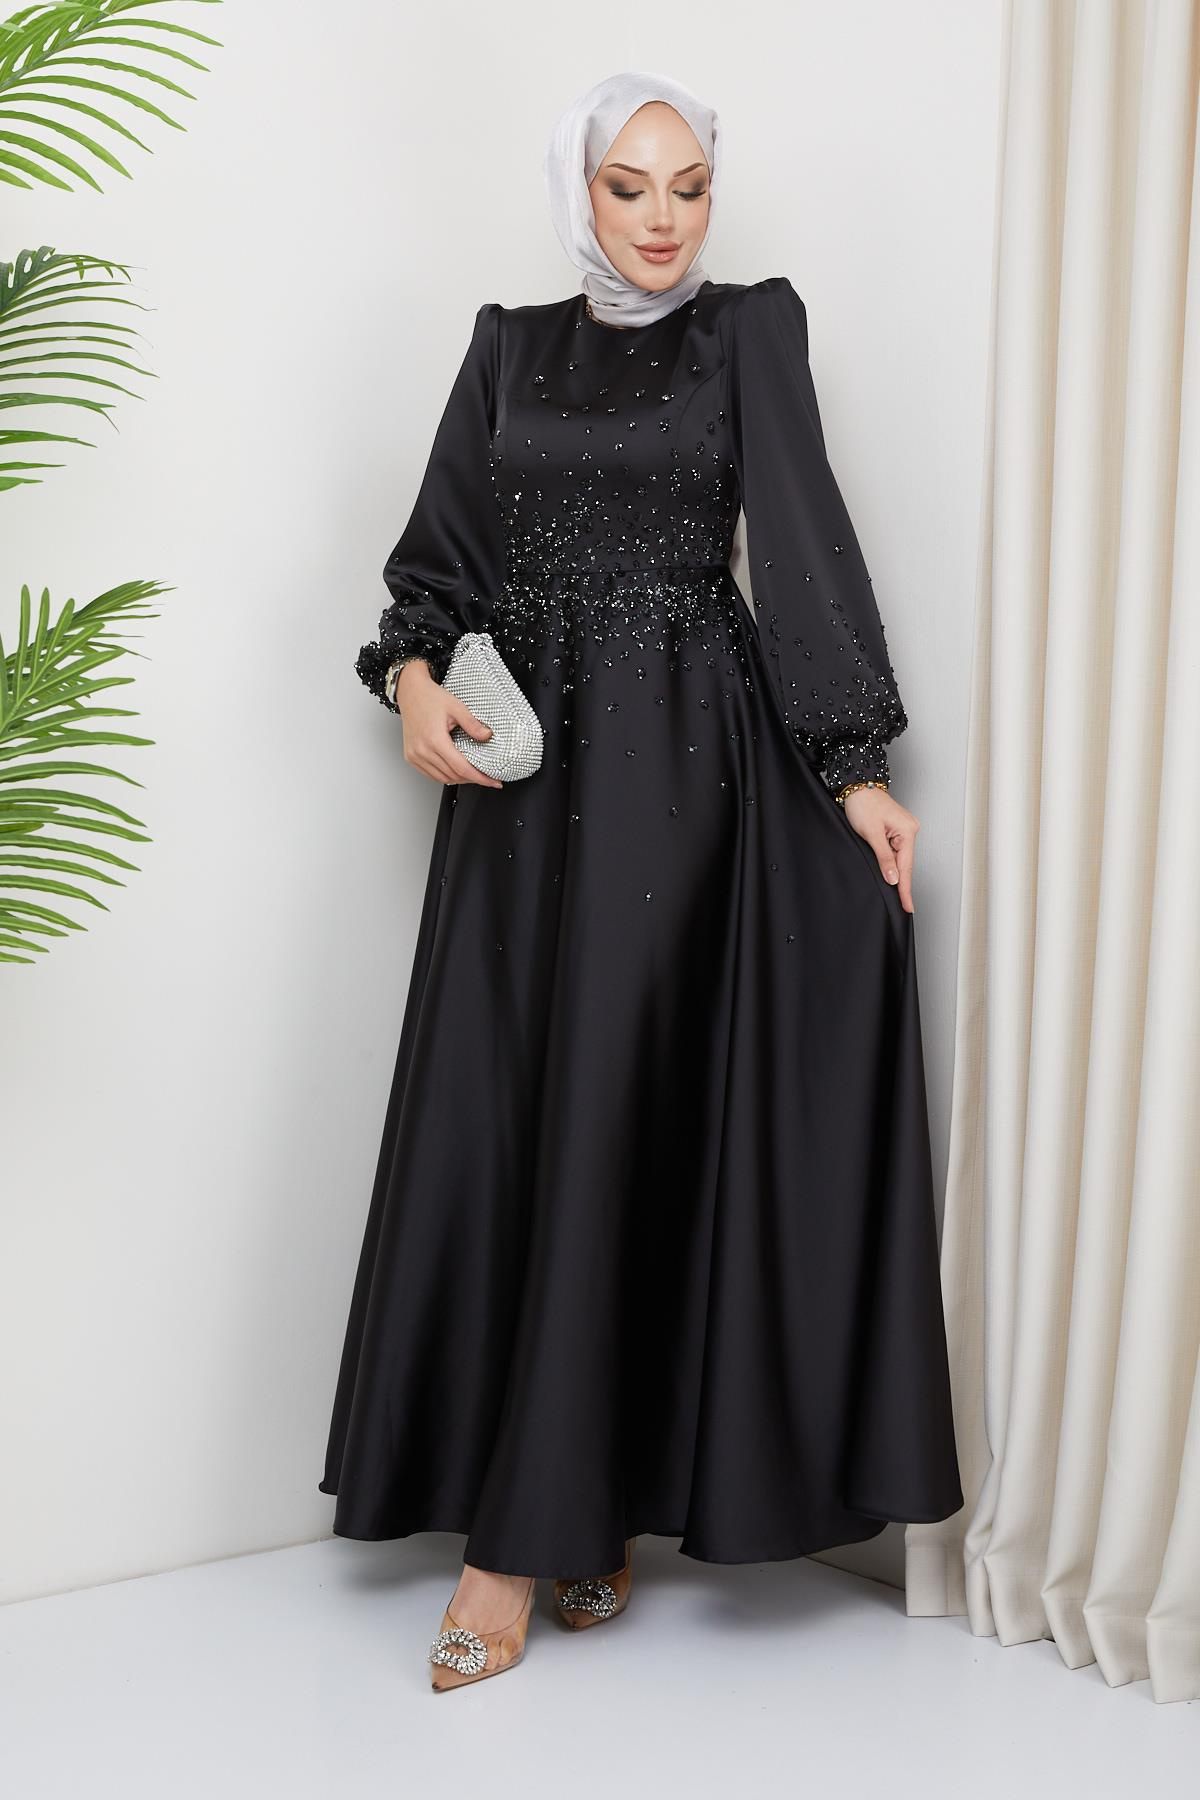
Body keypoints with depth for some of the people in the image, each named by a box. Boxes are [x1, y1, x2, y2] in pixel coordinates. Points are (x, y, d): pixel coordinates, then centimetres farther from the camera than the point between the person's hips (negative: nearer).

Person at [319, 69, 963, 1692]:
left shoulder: (753, 326, 5)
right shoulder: (510, 345, 14)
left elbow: (803, 536, -4)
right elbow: (441, 547, 11)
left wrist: (857, 766, -11)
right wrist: (415, 680, -10)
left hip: (680, 754, -4)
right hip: (525, 759, 4)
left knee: (618, 1113, -8)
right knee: (501, 1115, -1)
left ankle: (536, 1530, -2)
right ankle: (593, 1503, 11)